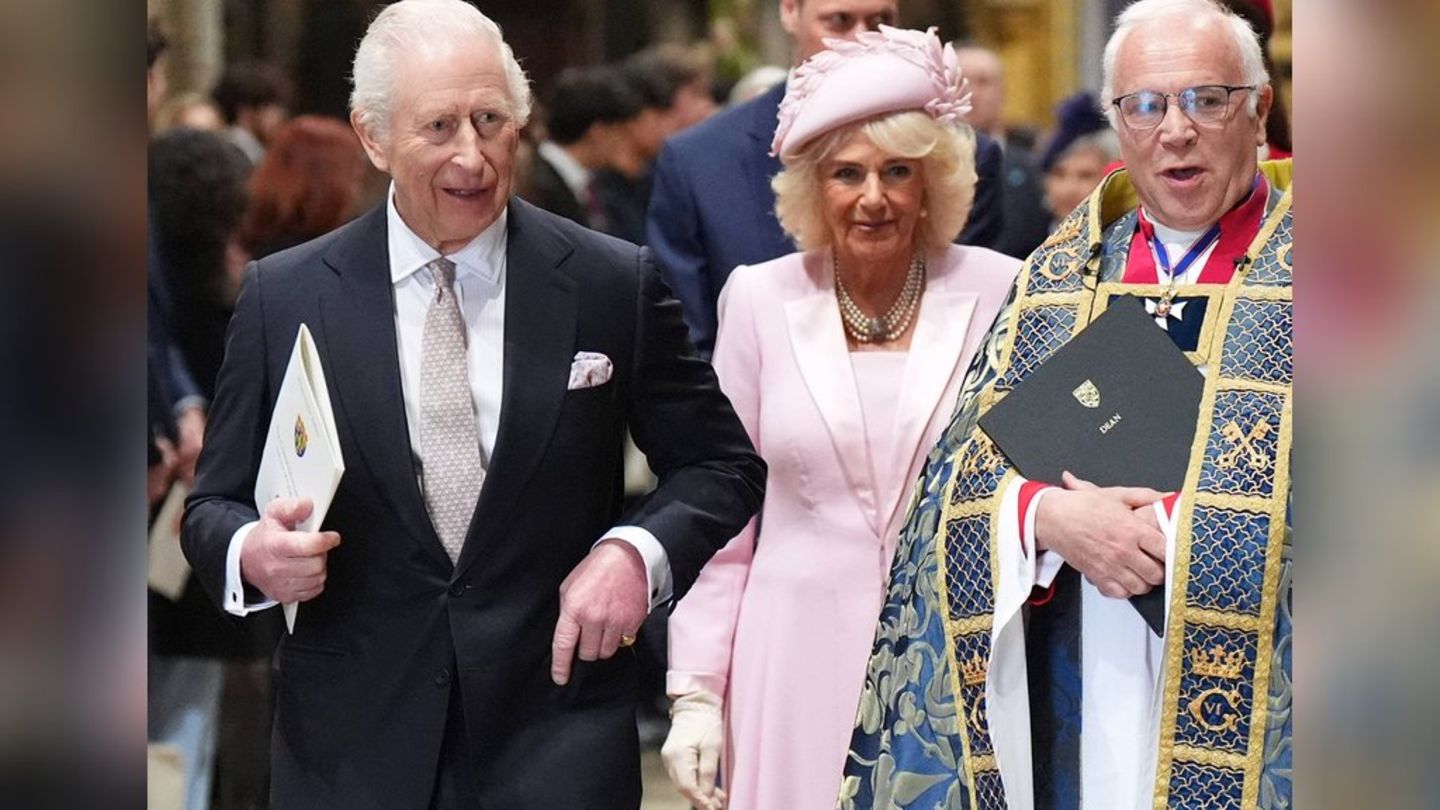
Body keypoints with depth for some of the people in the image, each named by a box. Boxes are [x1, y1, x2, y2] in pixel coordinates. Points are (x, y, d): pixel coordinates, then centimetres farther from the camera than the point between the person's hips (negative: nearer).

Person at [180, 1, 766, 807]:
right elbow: (215, 505, 5)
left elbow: (722, 463, 7)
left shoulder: (616, 284, -2)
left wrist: (637, 551, -12)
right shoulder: (285, 296, 0)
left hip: (558, 739, -1)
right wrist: (252, 551, -17)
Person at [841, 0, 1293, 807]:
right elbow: (960, 467, 7)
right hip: (1072, 700, 3)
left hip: (1250, 701, -3)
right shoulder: (1060, 275, 11)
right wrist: (1048, 515, -15)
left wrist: (1167, 531, -16)